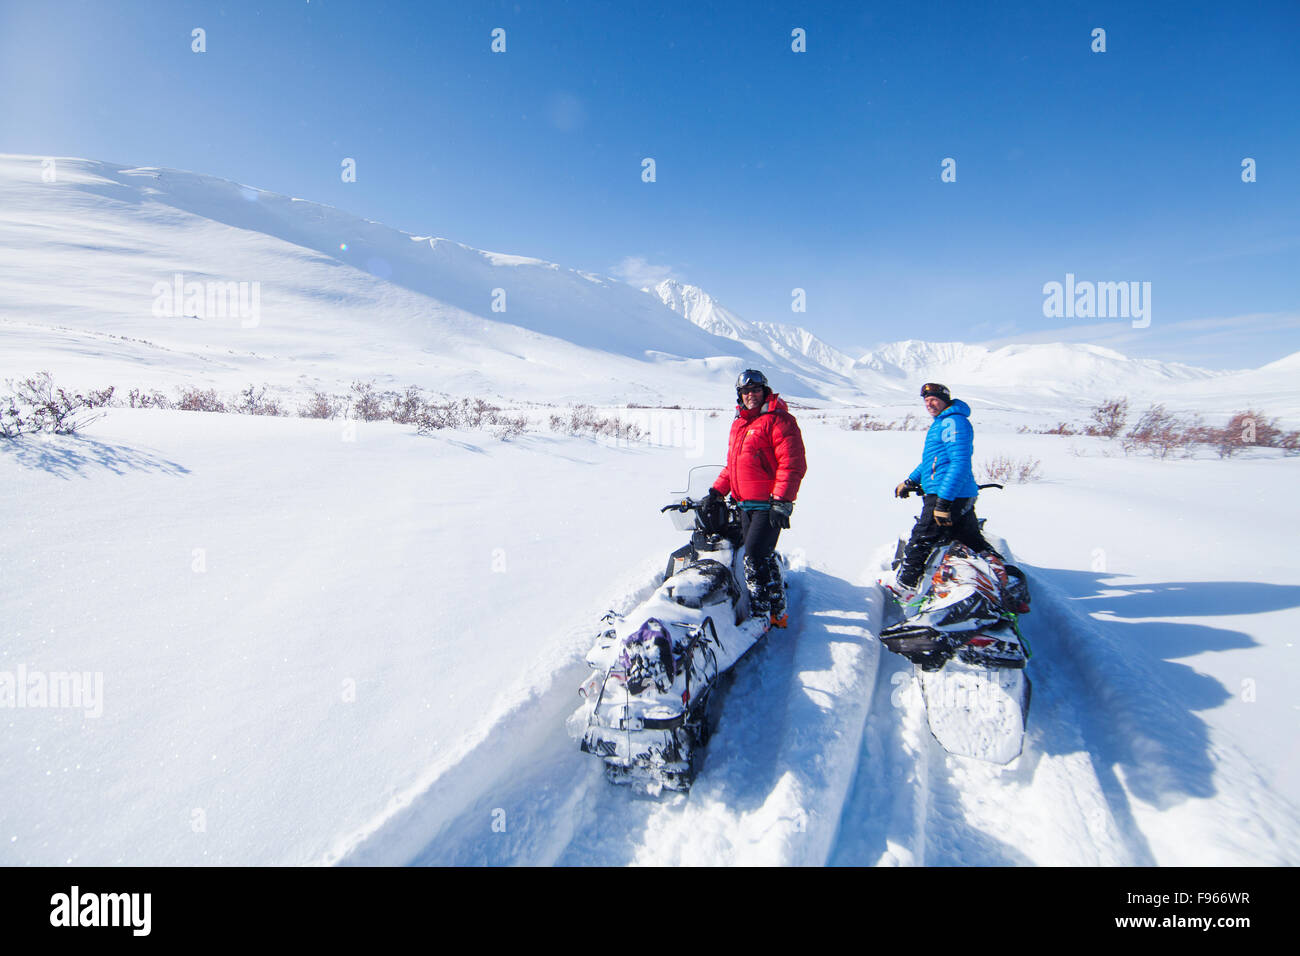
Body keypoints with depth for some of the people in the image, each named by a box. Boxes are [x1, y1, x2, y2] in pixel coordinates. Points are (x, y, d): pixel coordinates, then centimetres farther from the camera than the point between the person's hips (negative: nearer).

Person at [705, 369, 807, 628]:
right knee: (764, 557, 13)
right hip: (746, 505, 8)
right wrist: (717, 490, 17)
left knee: (754, 557, -12)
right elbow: (732, 464, 26)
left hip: (769, 505, -8)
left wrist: (782, 500, -22)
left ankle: (759, 617, -2)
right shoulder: (739, 424, 18)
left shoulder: (779, 420, -8)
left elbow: (793, 464, -16)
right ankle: (777, 611, 25)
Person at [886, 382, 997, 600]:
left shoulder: (954, 423, -14)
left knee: (921, 540, -6)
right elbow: (930, 460, 32)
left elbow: (960, 464, -22)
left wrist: (944, 501, -26)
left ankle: (904, 586, 1)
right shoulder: (940, 423, 20)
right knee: (974, 541, 17)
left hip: (949, 495, -11)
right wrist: (911, 481, 25)